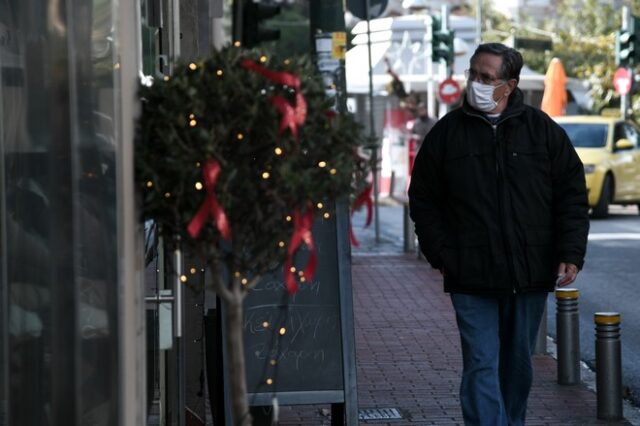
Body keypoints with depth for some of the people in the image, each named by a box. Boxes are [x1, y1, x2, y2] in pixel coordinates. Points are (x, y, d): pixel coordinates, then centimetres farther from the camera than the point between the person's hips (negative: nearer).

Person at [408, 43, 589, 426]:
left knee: (518, 365, 14)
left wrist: (571, 254, -5)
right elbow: (423, 201, 7)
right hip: (472, 279, -2)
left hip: (530, 277, 2)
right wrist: (442, 255, -2)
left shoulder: (542, 130, 4)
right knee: (482, 365, -7)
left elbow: (572, 195, 5)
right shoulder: (447, 132, 2)